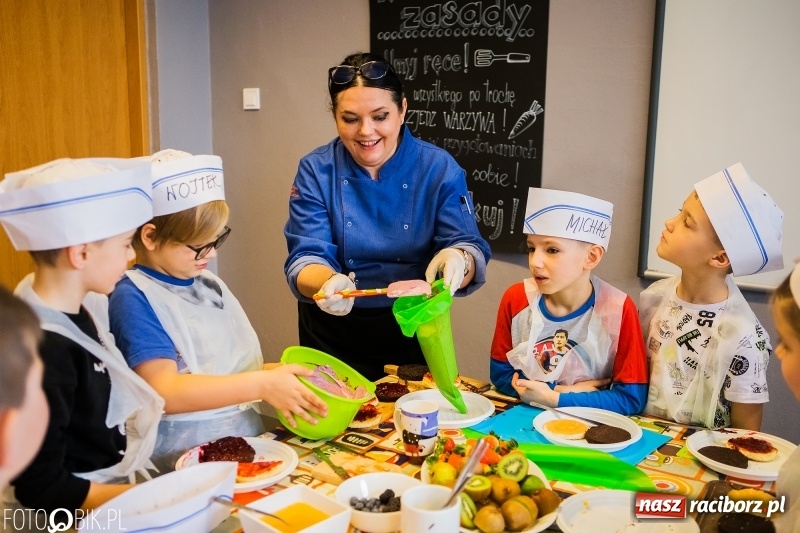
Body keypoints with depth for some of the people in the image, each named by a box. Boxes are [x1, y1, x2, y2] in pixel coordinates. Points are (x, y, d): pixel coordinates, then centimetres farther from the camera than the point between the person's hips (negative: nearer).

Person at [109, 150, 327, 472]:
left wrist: (281, 374, 2)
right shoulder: (134, 298, -8)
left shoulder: (210, 285, 15)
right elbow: (164, 391, -17)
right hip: (182, 467, -8)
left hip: (247, 447, 8)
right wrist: (263, 385, -19)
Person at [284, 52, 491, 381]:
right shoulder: (316, 171, -8)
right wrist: (328, 282, -37)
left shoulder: (440, 169, -10)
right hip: (333, 336, 0)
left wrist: (458, 260, -40)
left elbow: (469, 247, -15)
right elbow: (306, 256, -14)